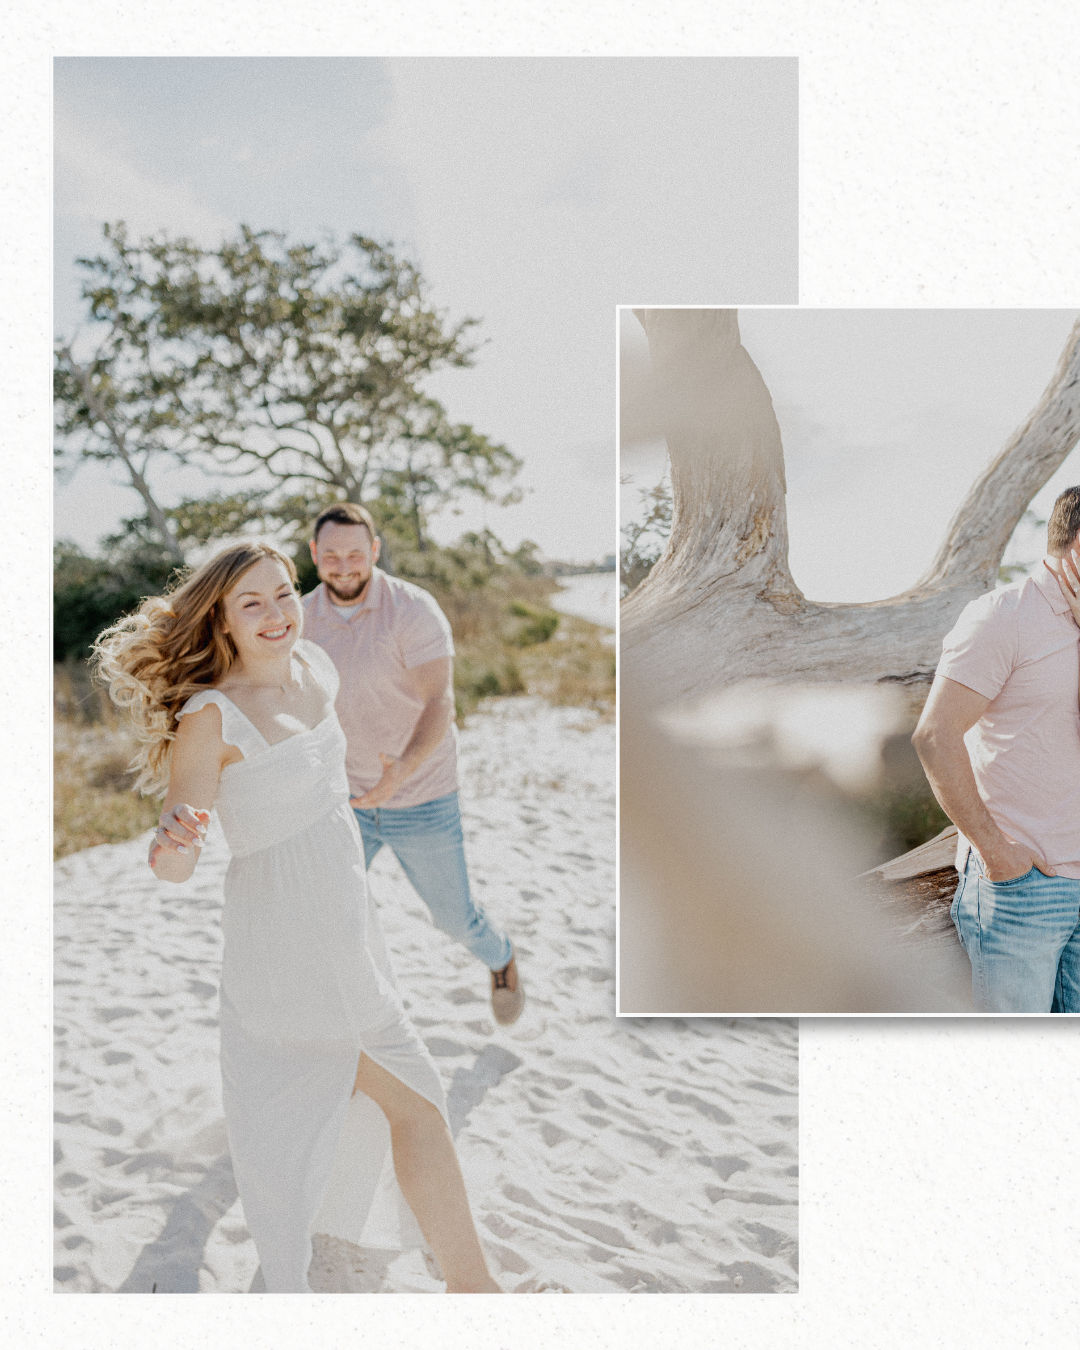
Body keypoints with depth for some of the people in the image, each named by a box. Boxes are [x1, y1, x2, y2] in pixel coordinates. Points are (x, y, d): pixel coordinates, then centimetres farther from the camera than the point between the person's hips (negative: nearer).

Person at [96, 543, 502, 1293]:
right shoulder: (211, 717, -23)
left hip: (343, 916, 8)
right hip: (288, 930, -8)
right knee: (414, 1102, 0)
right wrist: (172, 846, -45)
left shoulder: (318, 669, -1)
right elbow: (176, 867, -25)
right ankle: (471, 1281, 16)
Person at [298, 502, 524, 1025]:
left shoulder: (414, 609, -23)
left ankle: (500, 960, 48)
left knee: (455, 916, 14)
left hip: (422, 800, -3)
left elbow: (440, 705, -29)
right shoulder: (303, 617, -6)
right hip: (347, 799, 4)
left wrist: (405, 769, -46)